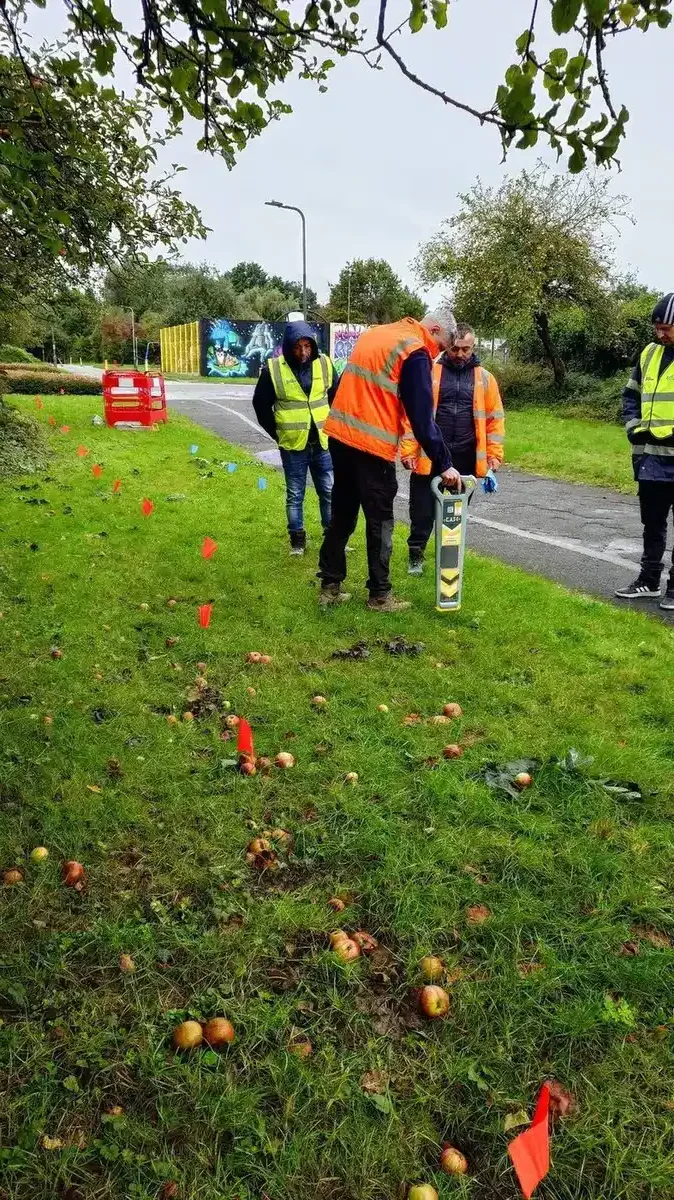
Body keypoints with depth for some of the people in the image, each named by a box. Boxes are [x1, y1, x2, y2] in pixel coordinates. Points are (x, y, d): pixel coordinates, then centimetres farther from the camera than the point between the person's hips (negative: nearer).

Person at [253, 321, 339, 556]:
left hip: (322, 442, 2)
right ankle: (297, 539, 19)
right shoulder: (273, 369, -9)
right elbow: (261, 404, 0)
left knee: (329, 491, 9)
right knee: (295, 495, 8)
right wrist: (277, 432, 0)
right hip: (292, 444, -2)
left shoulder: (324, 364, -1)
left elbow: (337, 397, 12)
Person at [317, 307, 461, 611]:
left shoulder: (375, 333, 17)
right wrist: (443, 464, -7)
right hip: (372, 446, -8)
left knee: (342, 515, 15)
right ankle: (379, 596, 12)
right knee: (380, 522, 4)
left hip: (339, 435, 8)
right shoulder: (415, 352, -9)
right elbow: (422, 417, -12)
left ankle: (330, 586, 20)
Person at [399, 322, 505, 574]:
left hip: (465, 459, 2)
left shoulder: (484, 378, 7)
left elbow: (494, 418, 8)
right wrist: (408, 450, -10)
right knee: (422, 510, 4)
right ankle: (416, 555, 21)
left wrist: (494, 454, 1)